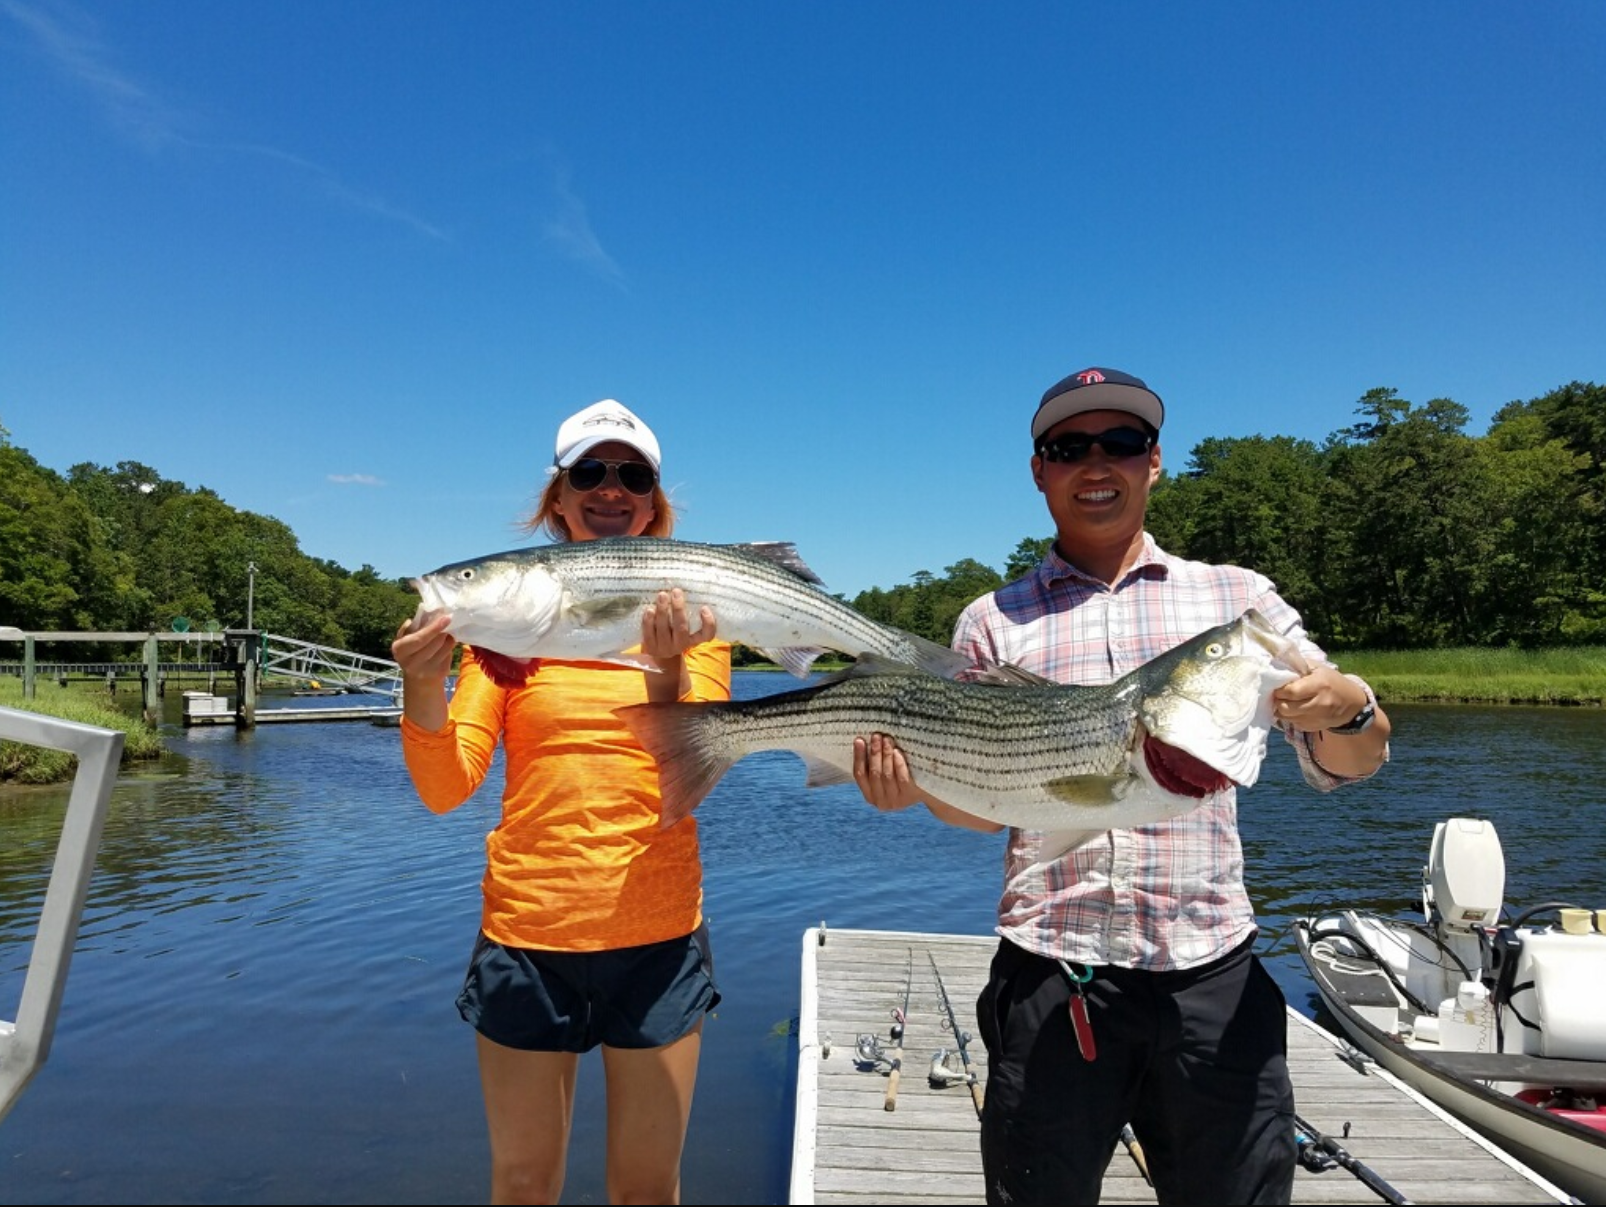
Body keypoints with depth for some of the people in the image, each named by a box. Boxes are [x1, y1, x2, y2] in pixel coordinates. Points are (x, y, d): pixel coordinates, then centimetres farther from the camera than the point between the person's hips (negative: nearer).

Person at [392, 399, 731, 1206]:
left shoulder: (690, 615, 0)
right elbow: (446, 788, -6)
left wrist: (667, 670, -28)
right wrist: (422, 687, -24)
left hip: (656, 935, 0)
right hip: (527, 930, 0)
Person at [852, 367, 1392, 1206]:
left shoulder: (1237, 596, 6)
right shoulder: (993, 622, 7)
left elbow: (1348, 764, 4)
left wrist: (1348, 706, -19)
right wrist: (916, 784, -13)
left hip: (1213, 973, 1)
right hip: (1049, 973, 0)